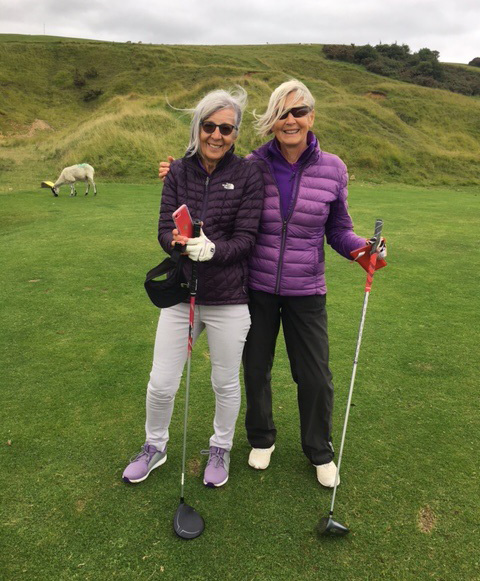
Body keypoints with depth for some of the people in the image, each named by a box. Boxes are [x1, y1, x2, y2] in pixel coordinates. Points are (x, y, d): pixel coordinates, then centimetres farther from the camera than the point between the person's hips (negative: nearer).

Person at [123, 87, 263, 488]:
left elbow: (246, 237, -10)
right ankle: (155, 447, 39)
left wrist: (212, 249, -28)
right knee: (161, 383, 10)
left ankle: (221, 449, 42)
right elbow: (164, 229, -1)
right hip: (180, 293, 3)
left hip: (228, 298, -2)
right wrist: (178, 241, -24)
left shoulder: (248, 174, -6)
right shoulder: (179, 172, 3)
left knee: (226, 383, 14)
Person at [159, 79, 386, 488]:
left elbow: (338, 230, 4)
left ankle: (320, 450, 37)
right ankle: (262, 439, 44)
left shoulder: (332, 169, -5)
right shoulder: (253, 166, -6)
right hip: (257, 288, 1)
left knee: (316, 377, 8)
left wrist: (362, 248, -17)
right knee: (256, 368, 15)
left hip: (306, 292, 0)